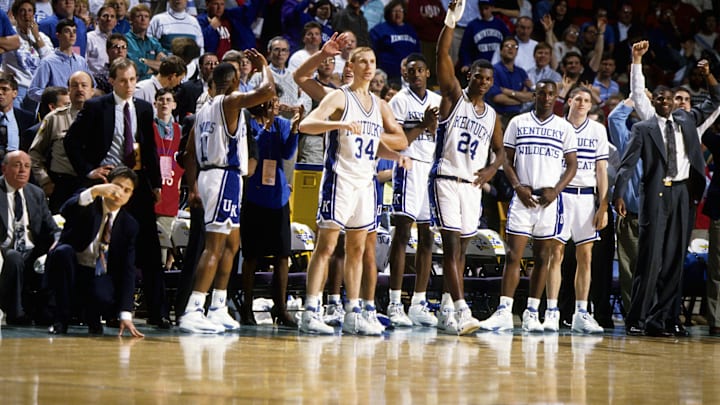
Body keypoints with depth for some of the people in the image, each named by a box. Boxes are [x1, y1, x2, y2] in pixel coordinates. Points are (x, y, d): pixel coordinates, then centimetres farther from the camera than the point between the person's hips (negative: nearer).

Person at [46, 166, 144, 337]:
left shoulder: (129, 225, 3)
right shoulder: (88, 205, -2)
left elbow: (127, 269, -4)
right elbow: (67, 211, -28)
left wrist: (126, 315, -15)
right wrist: (94, 191, -45)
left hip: (99, 278, 0)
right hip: (69, 271, 0)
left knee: (107, 303, -35)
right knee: (63, 250, -35)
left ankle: (92, 317, 6)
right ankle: (61, 320, -19)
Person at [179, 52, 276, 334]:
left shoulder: (204, 110, 16)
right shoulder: (231, 101, -9)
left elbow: (190, 154, 17)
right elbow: (267, 90, -21)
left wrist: (193, 188, 18)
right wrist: (263, 66, -2)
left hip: (208, 174, 10)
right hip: (225, 176, -10)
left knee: (231, 243, 20)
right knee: (214, 246, -13)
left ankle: (218, 308, 21)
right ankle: (192, 312, -21)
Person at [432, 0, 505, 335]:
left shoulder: (492, 116, 15)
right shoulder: (454, 97, 1)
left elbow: (500, 150, 23)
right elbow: (443, 56, -11)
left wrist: (492, 169, 0)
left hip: (473, 185, 6)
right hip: (445, 179, -6)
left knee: (460, 249, 8)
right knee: (452, 245, -13)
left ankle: (446, 310, 15)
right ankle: (461, 310, -23)